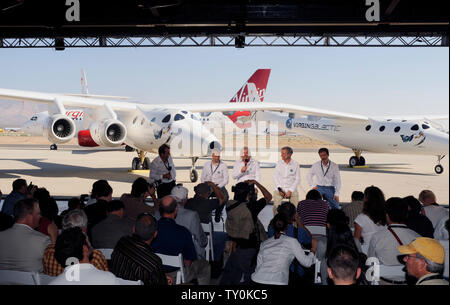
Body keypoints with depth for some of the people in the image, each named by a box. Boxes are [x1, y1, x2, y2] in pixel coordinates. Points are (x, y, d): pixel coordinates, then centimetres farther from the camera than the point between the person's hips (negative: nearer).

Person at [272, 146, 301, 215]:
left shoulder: (296, 164, 1)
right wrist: (279, 188, -6)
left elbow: (297, 179, 0)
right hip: (279, 189, 1)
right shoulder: (279, 163, 6)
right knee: (276, 206, -16)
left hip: (291, 190, -1)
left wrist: (290, 191, -9)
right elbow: (275, 176, 5)